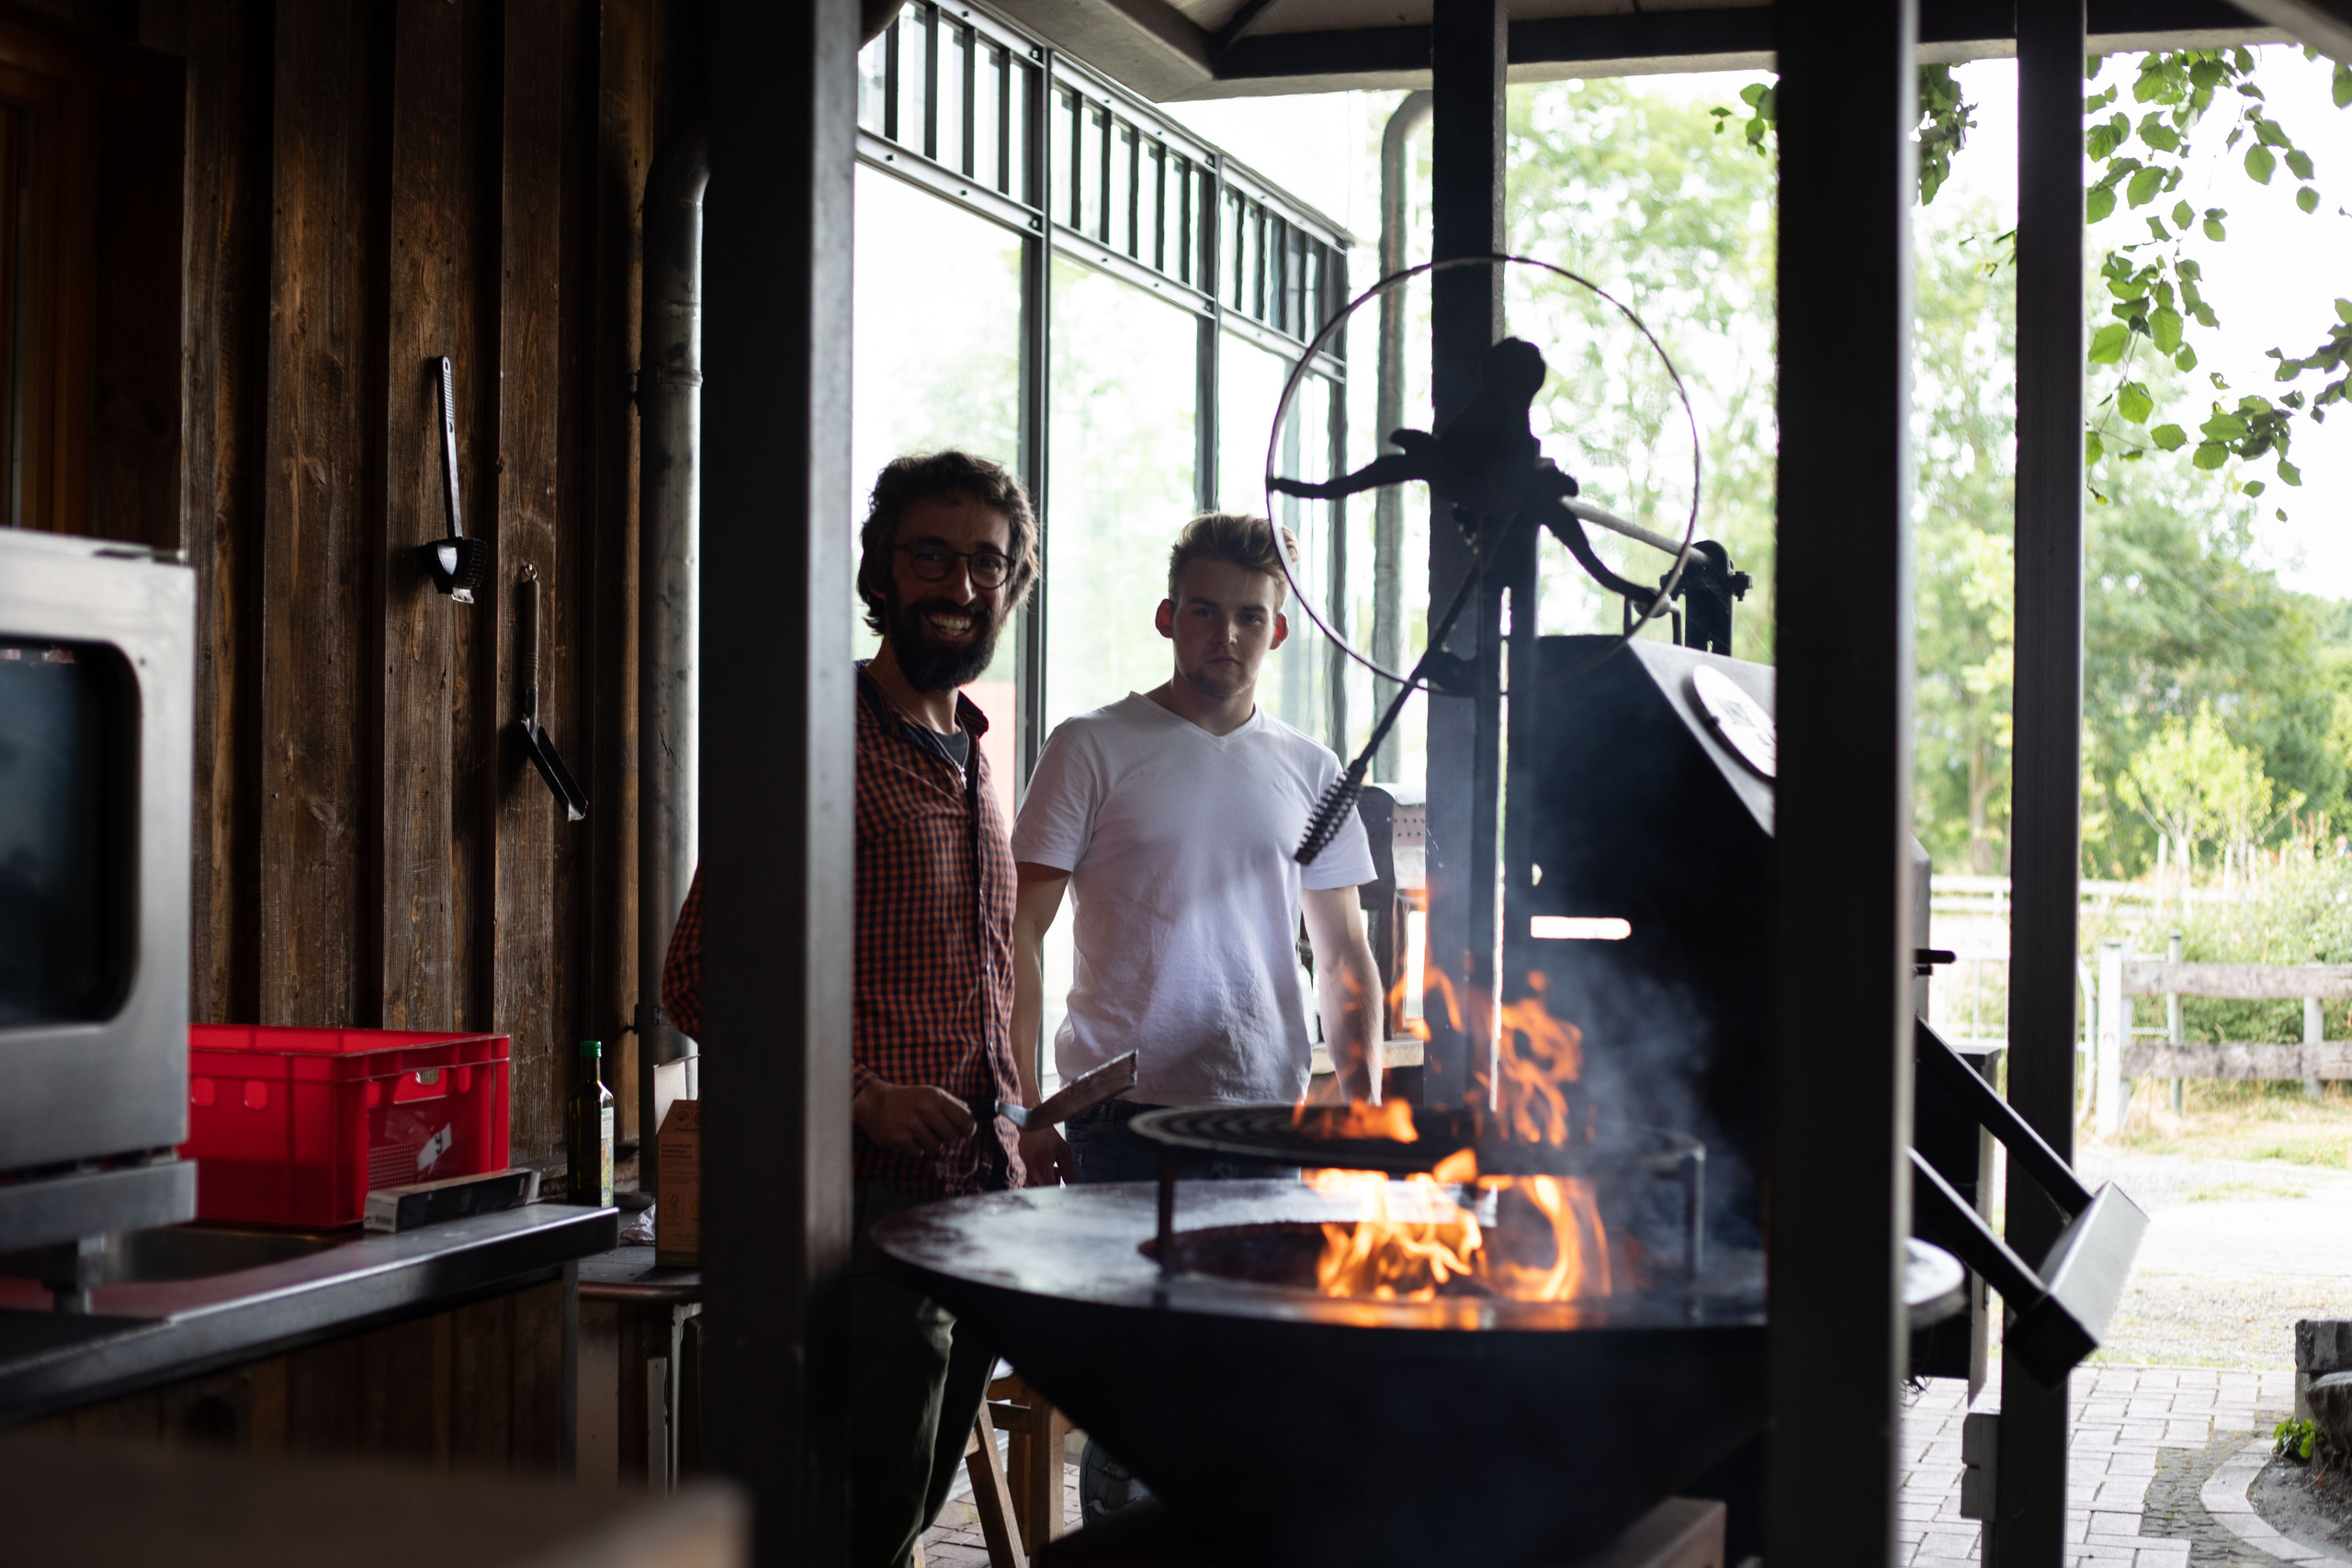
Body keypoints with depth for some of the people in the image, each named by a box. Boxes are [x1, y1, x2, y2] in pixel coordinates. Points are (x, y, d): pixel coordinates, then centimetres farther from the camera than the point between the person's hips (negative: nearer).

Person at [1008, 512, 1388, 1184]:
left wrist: (1364, 1110, 4)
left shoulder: (1312, 769, 12)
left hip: (1271, 1111, 3)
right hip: (1122, 1119, -3)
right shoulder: (1091, 747, 1)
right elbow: (1022, 931, -1)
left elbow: (1344, 956, 15)